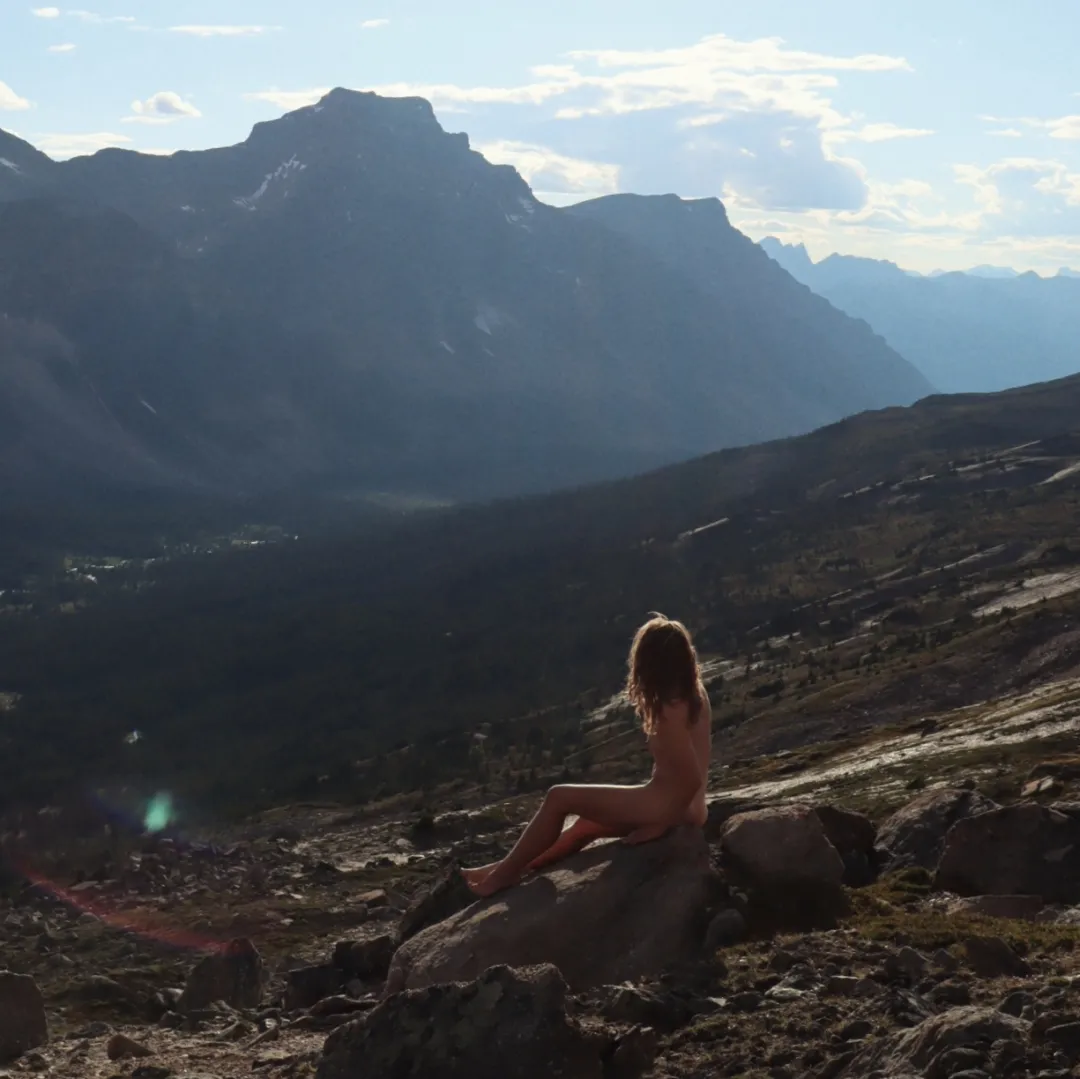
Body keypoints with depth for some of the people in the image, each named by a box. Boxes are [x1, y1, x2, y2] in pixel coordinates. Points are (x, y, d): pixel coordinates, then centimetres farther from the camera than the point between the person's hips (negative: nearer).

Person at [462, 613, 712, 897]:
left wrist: (663, 821, -14)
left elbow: (693, 778, -24)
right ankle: (515, 868, 38)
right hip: (682, 805, 9)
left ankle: (505, 873, 11)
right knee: (587, 823, 27)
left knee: (559, 798, -1)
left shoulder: (670, 712, -24)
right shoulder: (693, 692, 1)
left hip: (667, 805, -9)